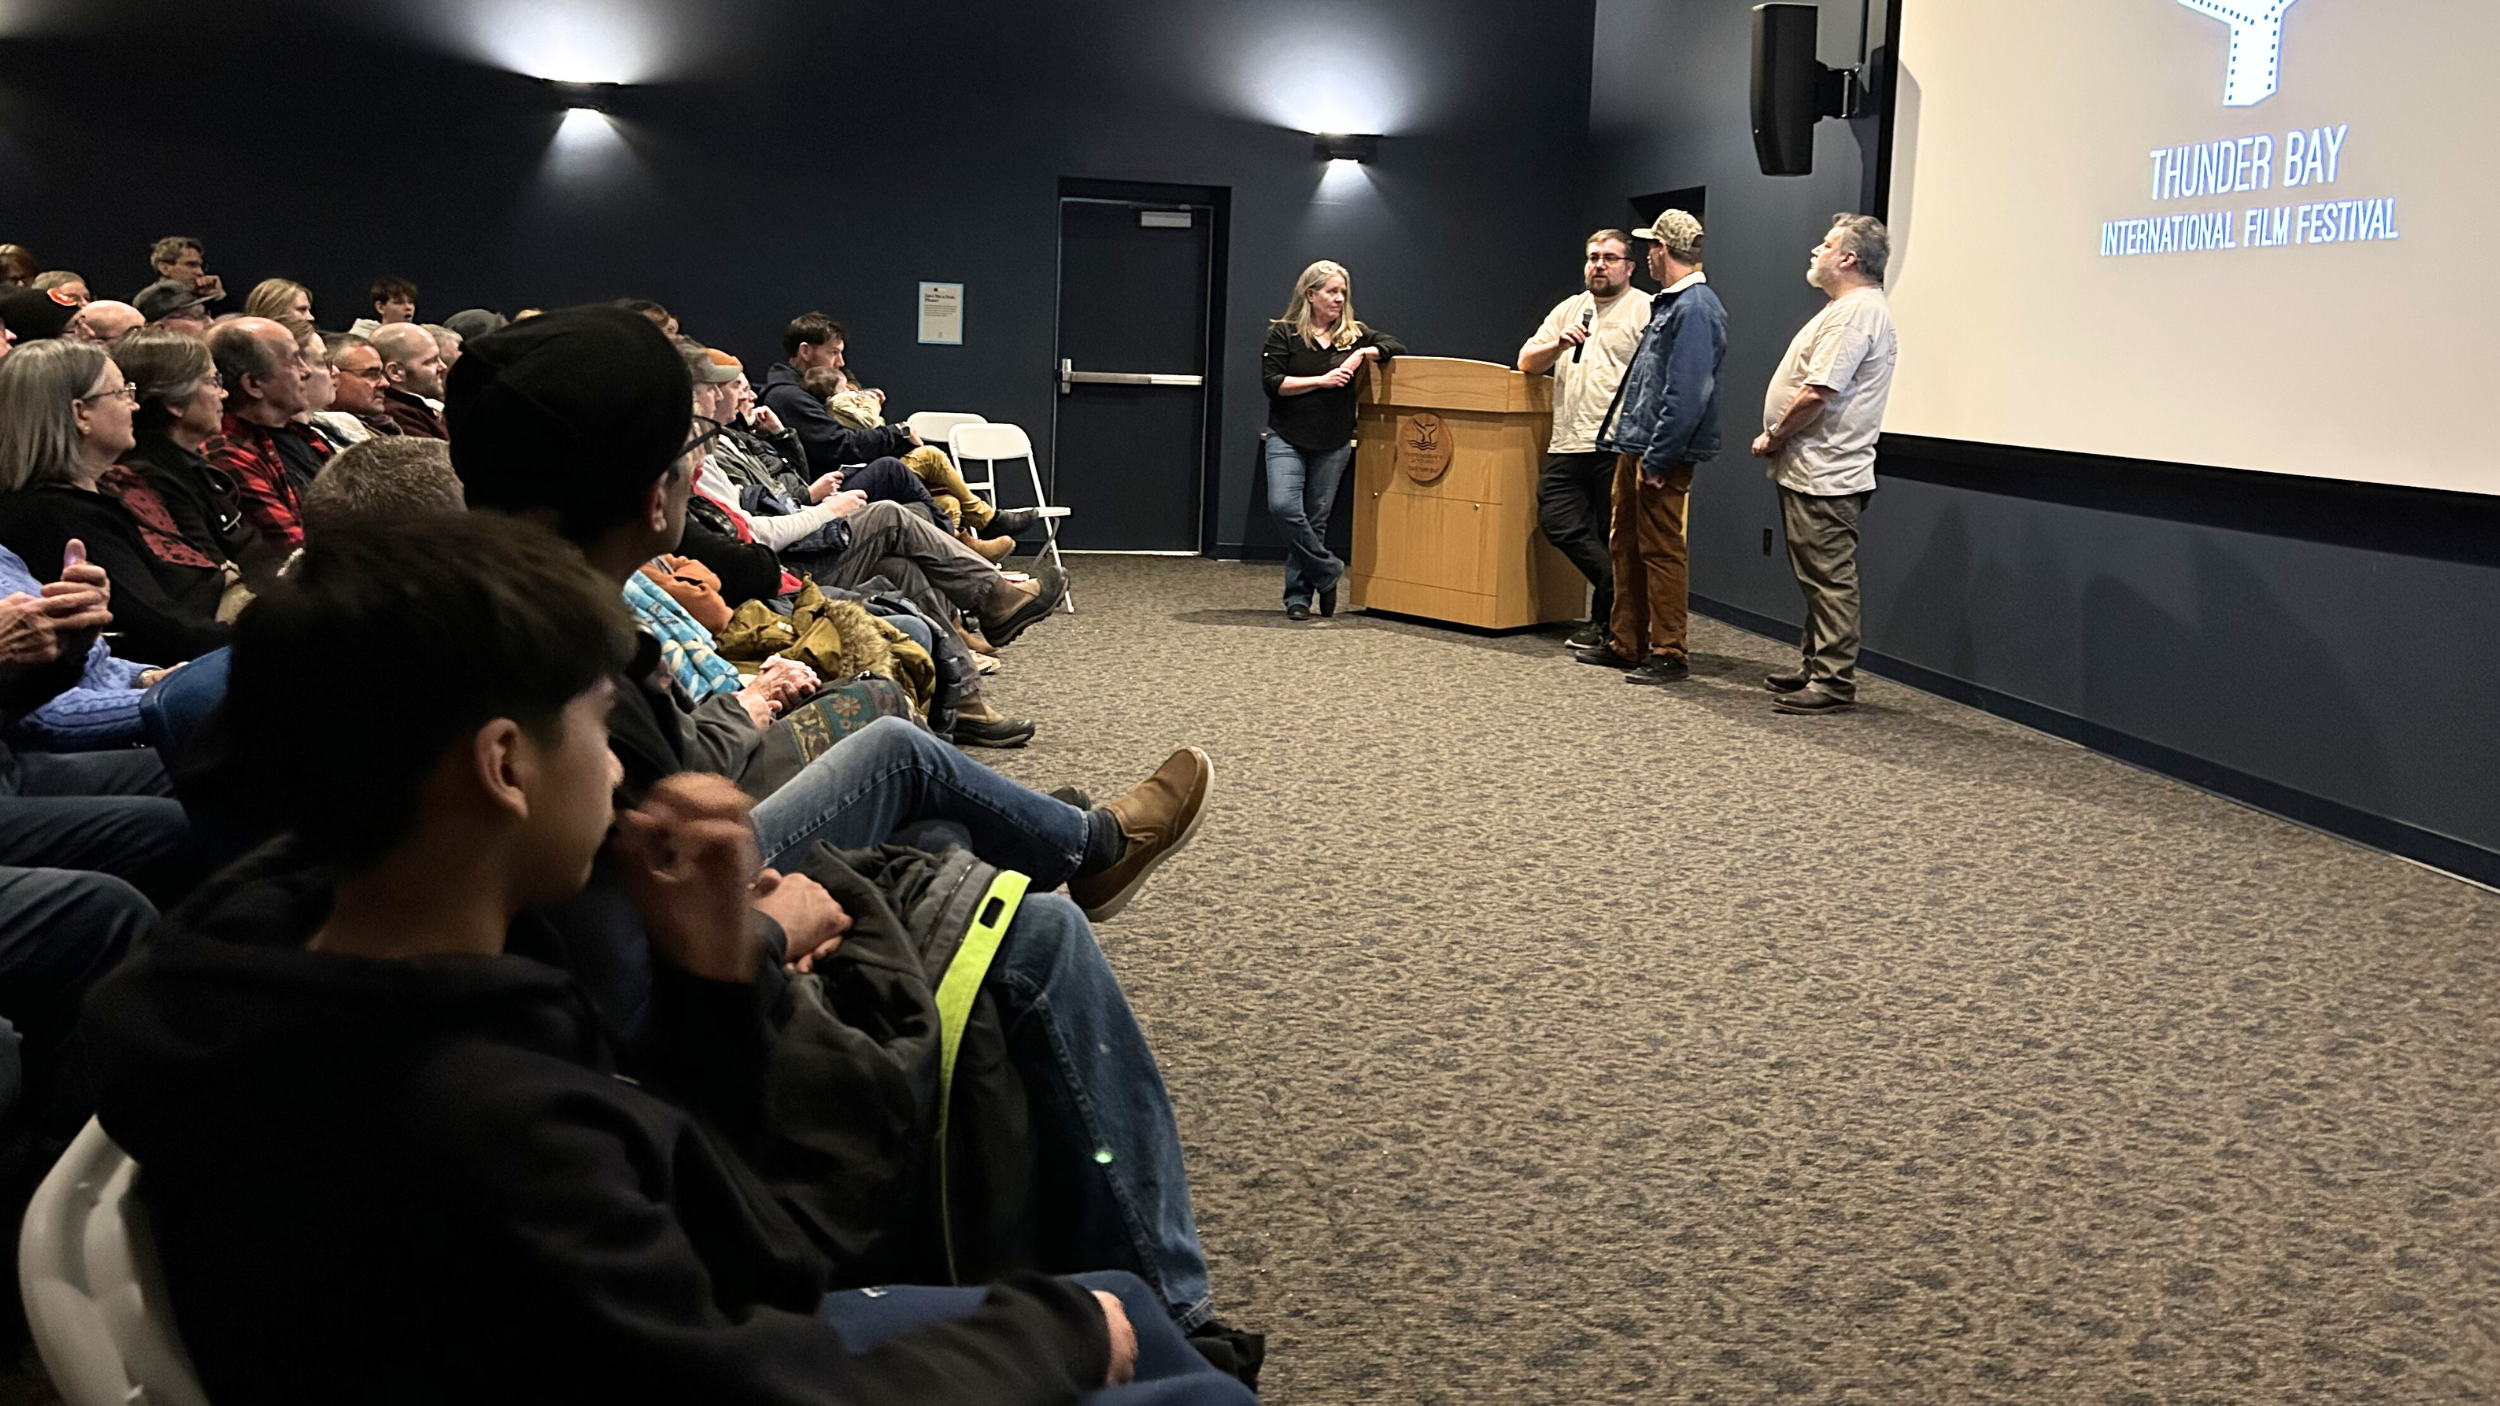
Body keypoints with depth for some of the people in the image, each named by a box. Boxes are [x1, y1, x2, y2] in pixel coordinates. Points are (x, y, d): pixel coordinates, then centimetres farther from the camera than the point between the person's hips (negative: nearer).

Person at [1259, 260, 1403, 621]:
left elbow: (1397, 346, 10)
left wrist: (1364, 353, -7)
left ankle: (1298, 597, 12)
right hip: (1287, 438, -3)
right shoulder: (1283, 334, 0)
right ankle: (1328, 572, -3)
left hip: (1333, 444, 3)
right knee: (1283, 506, -20)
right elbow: (1272, 382, -8)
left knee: (1316, 519, 3)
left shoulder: (1354, 334, 10)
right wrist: (1321, 380, -13)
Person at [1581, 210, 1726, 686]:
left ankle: (1669, 654, 2)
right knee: (1627, 547, 15)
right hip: (1635, 449, 10)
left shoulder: (1695, 308, -16)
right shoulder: (1669, 303, 16)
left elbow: (1687, 394, -22)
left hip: (1661, 456, -10)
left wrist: (1657, 458, -22)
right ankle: (1626, 643, 25)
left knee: (1662, 552, -5)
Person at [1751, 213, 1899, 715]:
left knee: (1829, 579, -7)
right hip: (1811, 470, 11)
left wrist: (1774, 438, -10)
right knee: (1817, 578, 17)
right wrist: (1779, 439, 12)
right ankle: (1814, 667, 26)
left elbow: (1816, 394, -23)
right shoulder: (1850, 308, 19)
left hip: (1824, 476, -11)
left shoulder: (1856, 312, -17)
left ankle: (1833, 680, -3)